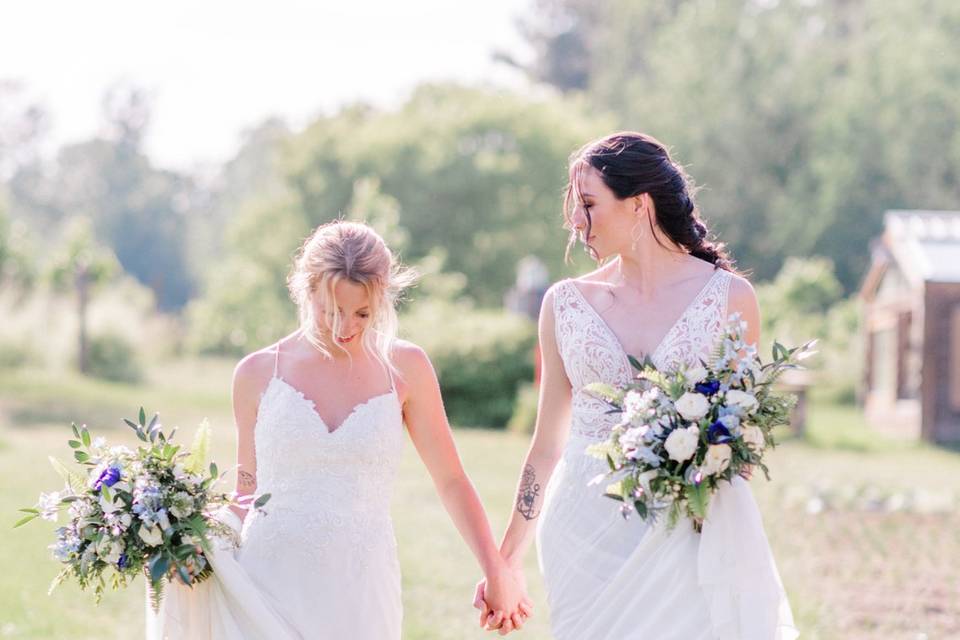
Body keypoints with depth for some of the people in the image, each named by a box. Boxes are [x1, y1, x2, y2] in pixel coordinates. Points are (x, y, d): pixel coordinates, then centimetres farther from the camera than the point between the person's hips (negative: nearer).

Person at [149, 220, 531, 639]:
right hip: (267, 586, 0)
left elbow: (451, 481, 8)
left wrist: (496, 573, 5)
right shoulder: (258, 373, 3)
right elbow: (248, 494, 12)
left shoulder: (404, 368, 2)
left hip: (358, 593, 0)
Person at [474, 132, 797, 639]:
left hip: (690, 540, -2)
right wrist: (507, 561, 10)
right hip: (587, 537, 2)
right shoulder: (566, 303, 6)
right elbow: (547, 446, 11)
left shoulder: (729, 297, 0)